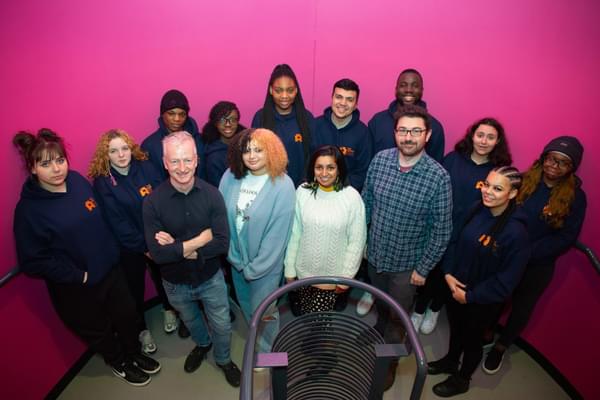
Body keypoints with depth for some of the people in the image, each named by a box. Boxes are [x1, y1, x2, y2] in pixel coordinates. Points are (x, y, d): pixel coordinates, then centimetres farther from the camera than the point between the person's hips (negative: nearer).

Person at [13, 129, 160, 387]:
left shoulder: (77, 180, -7)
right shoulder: (29, 209, -20)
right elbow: (33, 261, -16)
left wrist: (112, 252, 2)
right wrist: (78, 276, -17)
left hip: (110, 269, 4)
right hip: (75, 287, -4)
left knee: (127, 314, 20)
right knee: (97, 330, 19)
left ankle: (134, 353, 48)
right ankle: (119, 363, 47)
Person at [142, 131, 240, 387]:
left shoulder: (212, 194, -20)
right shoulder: (153, 201, -21)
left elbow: (222, 243, -24)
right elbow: (158, 254, -26)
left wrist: (179, 247, -27)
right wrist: (199, 240, -26)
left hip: (211, 278, 0)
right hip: (176, 283, 1)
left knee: (222, 326, 18)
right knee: (191, 322, 29)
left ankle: (223, 359, 51)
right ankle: (202, 344, 62)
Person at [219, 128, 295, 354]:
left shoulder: (282, 185, -19)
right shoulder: (231, 177, -8)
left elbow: (278, 232, -18)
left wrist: (254, 268, -14)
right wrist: (235, 258, -8)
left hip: (266, 263, -4)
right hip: (237, 258, 4)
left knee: (262, 311, 11)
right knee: (246, 306, 24)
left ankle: (268, 352, 42)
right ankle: (257, 341, 54)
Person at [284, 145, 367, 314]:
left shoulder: (352, 197, -15)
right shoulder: (302, 192, -11)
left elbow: (357, 241, -8)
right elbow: (294, 234, -3)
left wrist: (346, 276, -5)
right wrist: (289, 269, 1)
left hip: (333, 274, -2)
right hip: (305, 270, 2)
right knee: (304, 316, 19)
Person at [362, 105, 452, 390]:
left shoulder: (438, 177, -21)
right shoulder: (380, 160, -12)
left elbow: (441, 230, -14)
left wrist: (423, 268, -10)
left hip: (406, 264, -3)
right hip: (374, 254, 3)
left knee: (397, 317, 19)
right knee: (380, 307, 29)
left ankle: (388, 362, 47)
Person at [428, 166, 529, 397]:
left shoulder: (516, 232, -27)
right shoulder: (477, 211, -11)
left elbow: (506, 280, -21)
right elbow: (455, 241, 2)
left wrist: (471, 296, -15)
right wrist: (448, 272, -9)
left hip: (482, 299, -5)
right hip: (456, 287, 5)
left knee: (472, 337, 21)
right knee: (455, 327, 28)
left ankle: (462, 380, 47)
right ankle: (450, 361, 56)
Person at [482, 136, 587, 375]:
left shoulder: (576, 197, -10)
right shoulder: (523, 180, -6)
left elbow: (566, 238, -12)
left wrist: (527, 253, -20)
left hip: (538, 265, -1)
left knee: (521, 309, 17)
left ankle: (500, 347, 43)